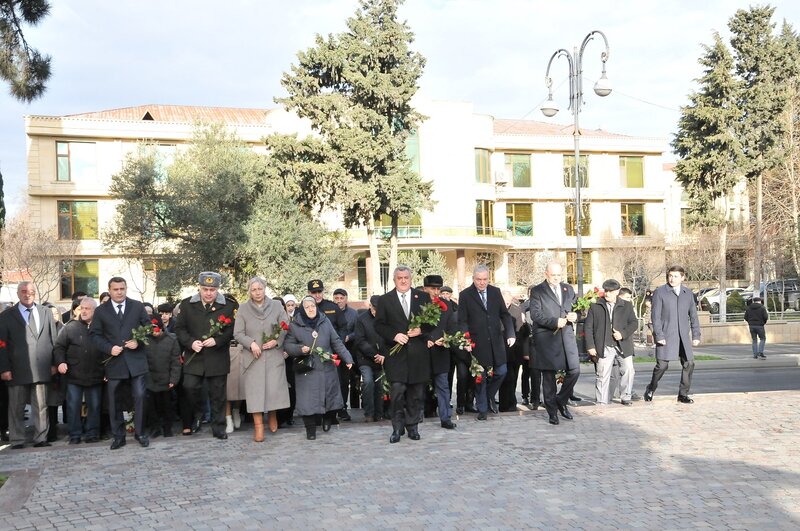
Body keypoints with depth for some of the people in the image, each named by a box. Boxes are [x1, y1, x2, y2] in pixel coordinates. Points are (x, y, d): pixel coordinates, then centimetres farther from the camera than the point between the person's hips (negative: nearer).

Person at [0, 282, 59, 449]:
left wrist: (54, 363, 2)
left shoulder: (46, 313, 12)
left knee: (41, 406, 5)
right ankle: (17, 441, 15)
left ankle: (41, 438, 12)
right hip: (17, 370, -1)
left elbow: (53, 340, 9)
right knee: (16, 407, 6)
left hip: (41, 369, 1)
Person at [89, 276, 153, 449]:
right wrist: (109, 348, -11)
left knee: (140, 396, -3)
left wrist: (139, 341, -10)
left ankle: (140, 433, 11)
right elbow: (94, 334, 4)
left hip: (136, 360, -1)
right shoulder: (101, 311, 6)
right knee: (114, 401, 7)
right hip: (114, 362, 1)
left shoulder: (138, 306, 6)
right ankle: (118, 436, 18)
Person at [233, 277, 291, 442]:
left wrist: (276, 341, -12)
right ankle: (258, 426, 3)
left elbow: (286, 328, 3)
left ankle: (272, 416, 25)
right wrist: (251, 343, -14)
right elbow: (238, 333, 1)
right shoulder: (243, 309, 4)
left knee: (275, 388, -3)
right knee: (255, 390, -3)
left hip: (274, 355, 0)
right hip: (253, 357, 0)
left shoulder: (276, 306, 4)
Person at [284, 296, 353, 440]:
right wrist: (300, 349, -16)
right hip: (307, 369, -2)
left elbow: (336, 342, 6)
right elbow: (287, 345, 2)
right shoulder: (295, 326, 1)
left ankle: (327, 420, 30)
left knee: (329, 396, 7)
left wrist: (347, 358, 0)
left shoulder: (325, 322, 7)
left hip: (327, 368, 2)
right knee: (308, 399, -5)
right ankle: (310, 429, 6)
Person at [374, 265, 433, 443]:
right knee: (397, 390, -7)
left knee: (416, 393, 7)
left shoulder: (423, 297, 9)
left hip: (418, 354, 2)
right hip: (396, 353, -1)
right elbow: (379, 325, 3)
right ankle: (397, 427, 6)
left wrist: (421, 330, -10)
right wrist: (394, 335, -13)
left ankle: (412, 426, 20)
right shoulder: (385, 300, 6)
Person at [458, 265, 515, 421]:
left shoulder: (496, 292, 7)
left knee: (501, 371, 3)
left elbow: (505, 314, 8)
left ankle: (490, 395, 31)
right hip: (477, 343, -3)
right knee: (480, 377, 5)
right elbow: (462, 321, -5)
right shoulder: (465, 295, -3)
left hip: (496, 342, 3)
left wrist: (511, 333, -5)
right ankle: (482, 409, 19)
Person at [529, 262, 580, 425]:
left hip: (567, 336, 4)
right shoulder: (537, 291, 1)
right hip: (546, 338, -4)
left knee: (574, 371, -2)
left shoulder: (568, 289, 17)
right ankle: (552, 411, 13)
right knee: (548, 375, 2)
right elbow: (535, 314, -9)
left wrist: (575, 316, -2)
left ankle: (561, 401, 21)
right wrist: (555, 322, -21)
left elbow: (577, 309, 22)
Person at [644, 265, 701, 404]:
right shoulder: (659, 292, -2)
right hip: (665, 336, -4)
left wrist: (696, 335, 8)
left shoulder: (688, 293, 12)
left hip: (683, 337, 4)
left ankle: (683, 394, 13)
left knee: (689, 364, 0)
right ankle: (651, 389, 16)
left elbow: (693, 316, 15)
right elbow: (655, 316, -6)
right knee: (662, 365, -8)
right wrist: (659, 335, -13)